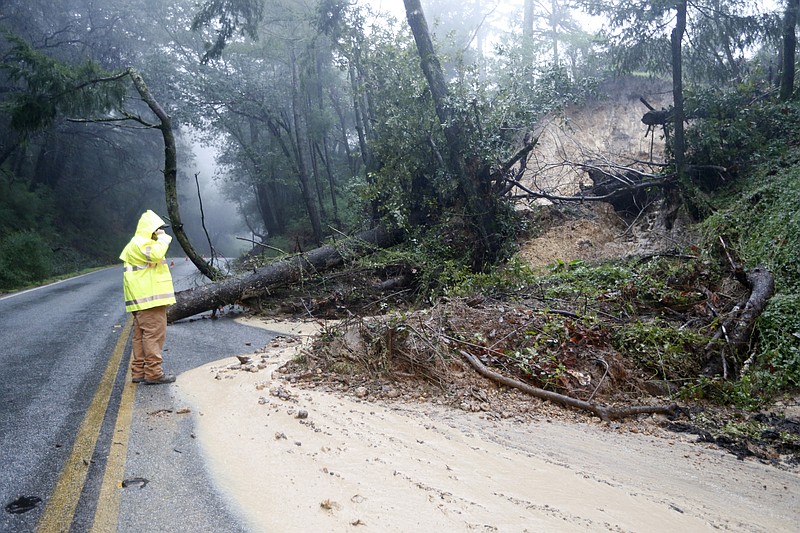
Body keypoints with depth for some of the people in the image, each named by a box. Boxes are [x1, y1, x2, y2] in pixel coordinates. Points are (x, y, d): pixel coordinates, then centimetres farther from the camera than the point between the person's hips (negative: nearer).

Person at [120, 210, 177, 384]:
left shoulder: (141, 243, 23)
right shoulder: (140, 243, -12)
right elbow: (155, 254, -32)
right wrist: (164, 238, -18)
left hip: (144, 299, 11)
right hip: (149, 299, -11)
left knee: (141, 336, 12)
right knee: (154, 334, -9)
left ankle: (139, 371, 17)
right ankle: (153, 373, -7)